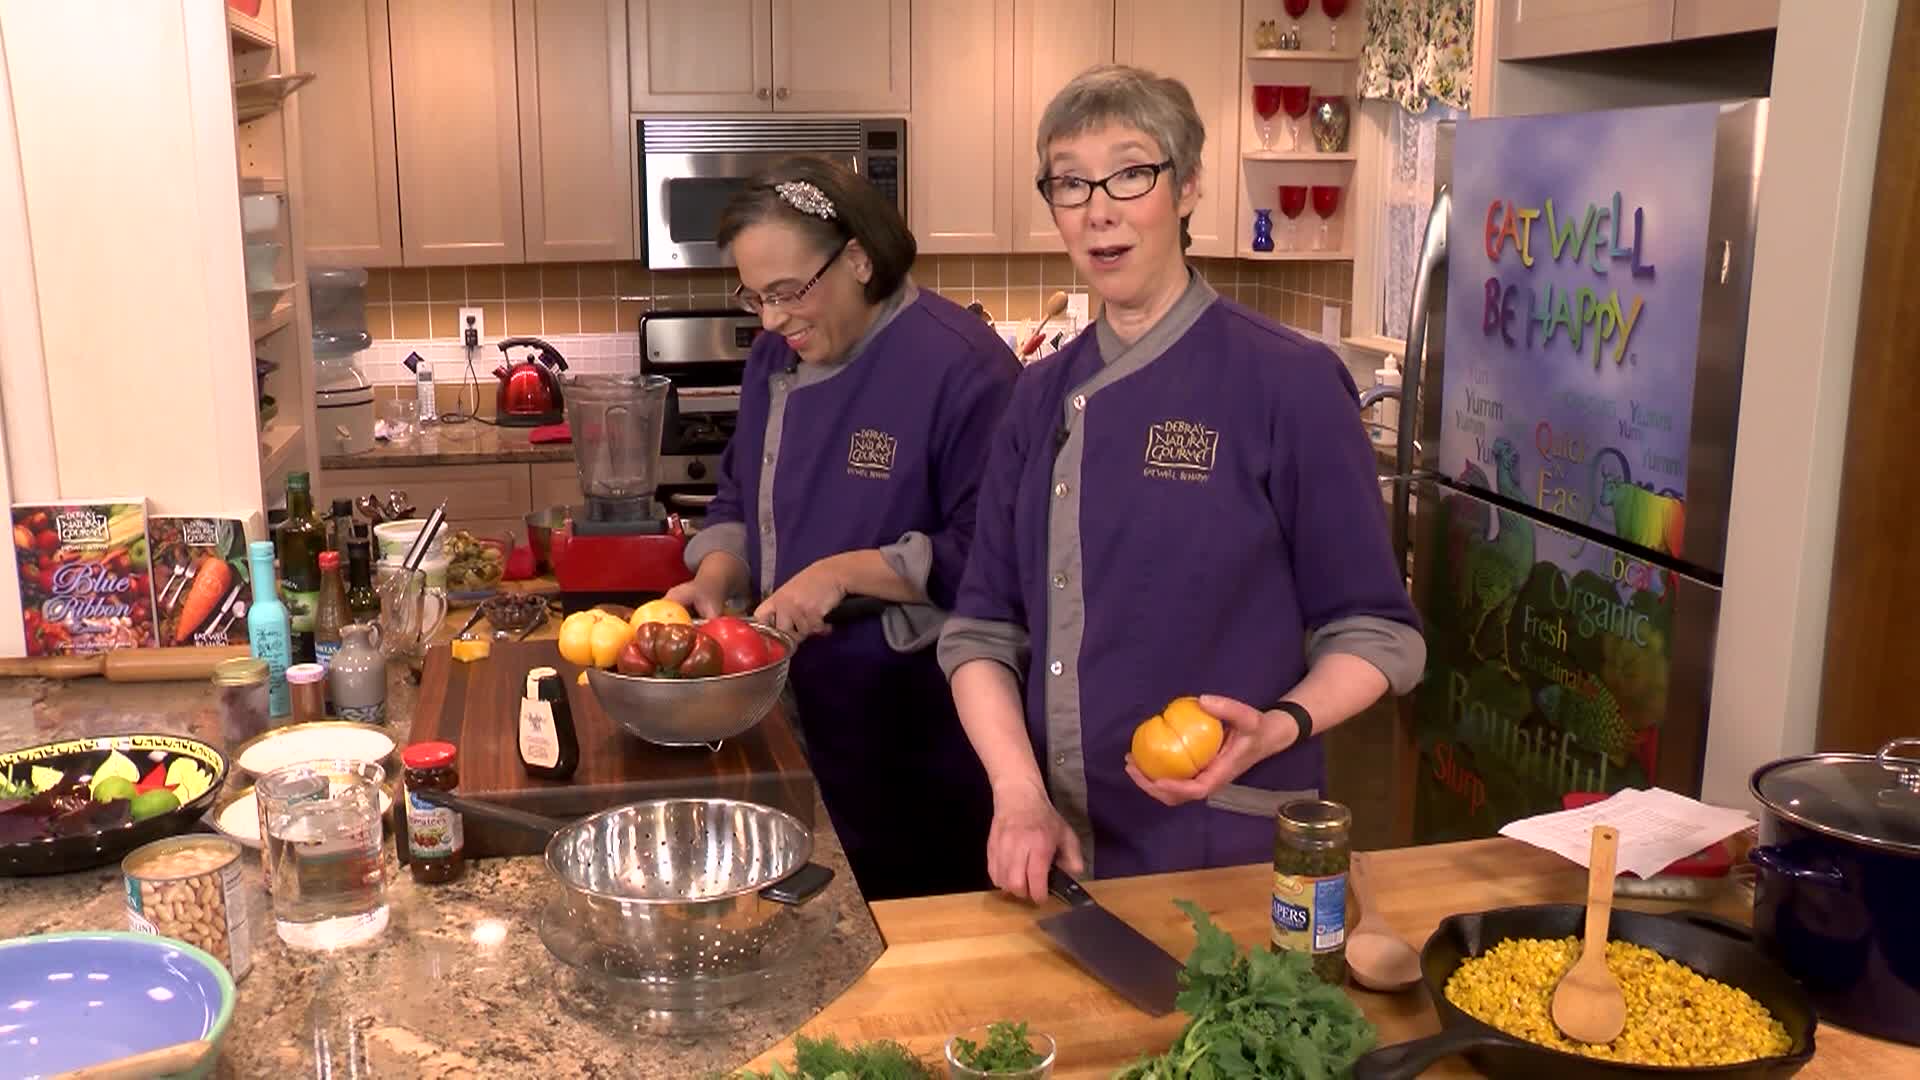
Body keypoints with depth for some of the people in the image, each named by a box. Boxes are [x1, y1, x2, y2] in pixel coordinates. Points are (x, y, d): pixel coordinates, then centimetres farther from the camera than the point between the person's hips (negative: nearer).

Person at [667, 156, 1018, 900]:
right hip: (806, 705, 7)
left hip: (924, 728, -7)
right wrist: (716, 576, -4)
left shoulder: (960, 366, -19)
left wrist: (848, 572, -26)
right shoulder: (777, 357, 7)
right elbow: (744, 497, 16)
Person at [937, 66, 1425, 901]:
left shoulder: (1291, 384, -10)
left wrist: (1276, 730, -23)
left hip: (1230, 853, -4)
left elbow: (1373, 633, -5)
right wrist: (1019, 794, -11)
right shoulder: (1043, 397, 3)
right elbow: (982, 628, 4)